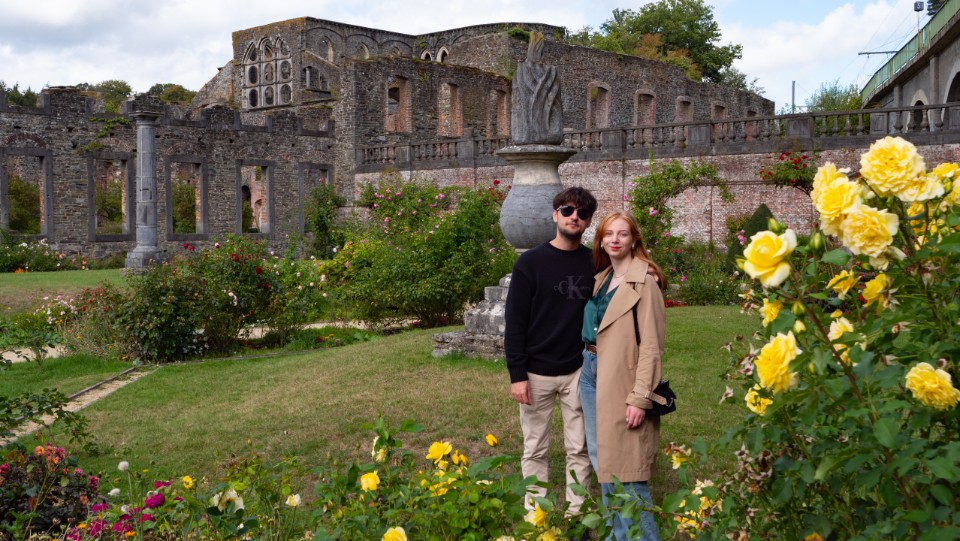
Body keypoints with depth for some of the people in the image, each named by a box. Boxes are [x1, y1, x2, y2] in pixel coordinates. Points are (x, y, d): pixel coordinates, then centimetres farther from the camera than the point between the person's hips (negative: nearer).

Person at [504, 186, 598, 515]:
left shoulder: (594, 263, 2)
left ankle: (577, 512, 20)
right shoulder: (531, 262, -5)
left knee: (579, 448, 8)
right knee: (535, 449, 9)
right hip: (537, 373, -2)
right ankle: (535, 512, 20)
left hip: (579, 372, 2)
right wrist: (517, 374, -11)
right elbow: (515, 322, -6)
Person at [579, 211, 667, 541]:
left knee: (624, 464, -6)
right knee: (601, 459, 13)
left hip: (620, 379, -8)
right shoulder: (601, 279, 13)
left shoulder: (645, 281, -11)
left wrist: (639, 397, -20)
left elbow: (651, 346, -15)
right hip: (590, 371, 8)